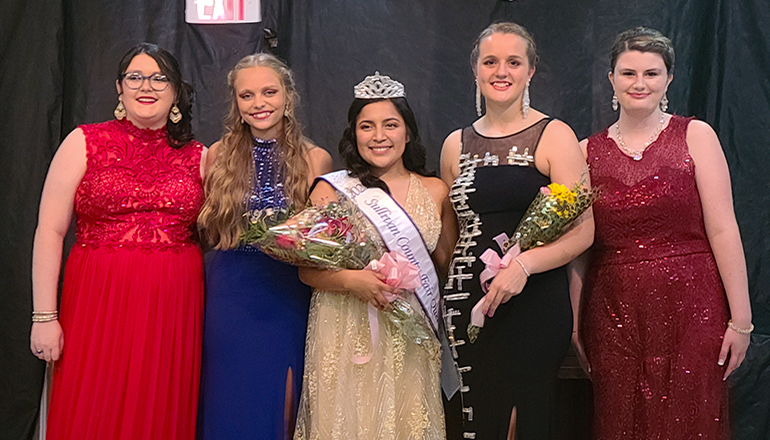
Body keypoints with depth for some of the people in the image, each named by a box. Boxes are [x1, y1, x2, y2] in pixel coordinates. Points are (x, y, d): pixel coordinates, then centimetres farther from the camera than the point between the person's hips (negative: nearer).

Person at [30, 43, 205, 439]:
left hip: (174, 309, 2)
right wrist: (44, 316, -8)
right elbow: (50, 231, -3)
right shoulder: (85, 143, 2)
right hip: (99, 302, -2)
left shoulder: (198, 157, 9)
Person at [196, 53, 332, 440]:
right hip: (229, 295, 1)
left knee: (281, 404, 5)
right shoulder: (218, 156, 4)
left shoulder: (315, 160, 2)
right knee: (230, 405, 6)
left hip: (288, 296, 0)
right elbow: (204, 230, 10)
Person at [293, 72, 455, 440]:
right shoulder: (331, 191, 0)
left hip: (410, 339, 2)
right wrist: (349, 279, -19)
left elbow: (448, 264, 15)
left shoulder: (435, 192, 7)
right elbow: (307, 268, -2)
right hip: (346, 337, -2)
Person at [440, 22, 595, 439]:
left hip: (535, 304, -3)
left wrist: (523, 265, -20)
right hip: (467, 306, 4)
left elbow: (582, 230, -7)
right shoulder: (456, 144, 12)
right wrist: (436, 296, 11)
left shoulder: (554, 136, -1)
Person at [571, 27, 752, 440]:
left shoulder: (695, 136, 0)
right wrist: (575, 323, 5)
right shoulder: (589, 151, 6)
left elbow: (723, 230, -5)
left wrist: (740, 318, -8)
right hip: (615, 312, 2)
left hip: (690, 308, -2)